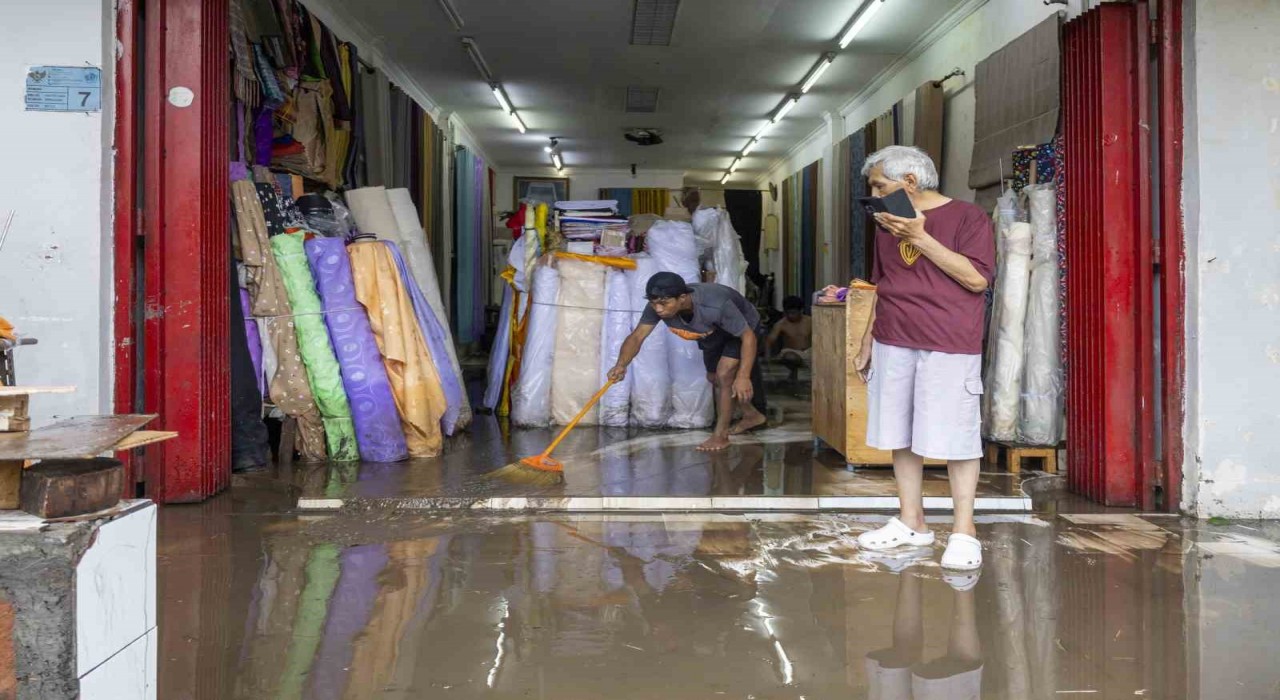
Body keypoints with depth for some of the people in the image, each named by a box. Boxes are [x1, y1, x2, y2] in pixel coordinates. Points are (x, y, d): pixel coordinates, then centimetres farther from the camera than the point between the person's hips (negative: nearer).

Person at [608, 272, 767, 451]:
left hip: (744, 329, -7)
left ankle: (720, 435, -7)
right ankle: (752, 415, 41)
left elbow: (748, 336, -39)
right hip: (714, 333, 7)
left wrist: (743, 376, -48)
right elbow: (637, 337, -30)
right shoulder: (657, 305, -32)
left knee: (724, 375, -22)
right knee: (714, 378, 19)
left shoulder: (716, 305, -46)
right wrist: (621, 364, -49)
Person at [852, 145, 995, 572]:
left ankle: (964, 531, 4)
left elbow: (977, 279, -14)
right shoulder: (887, 224, 15)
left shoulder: (967, 217, -4)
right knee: (900, 436, 9)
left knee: (956, 438, -4)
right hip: (894, 344, 6)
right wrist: (868, 340, 18)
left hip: (949, 346, -6)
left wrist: (920, 238, -15)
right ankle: (911, 522, 20)